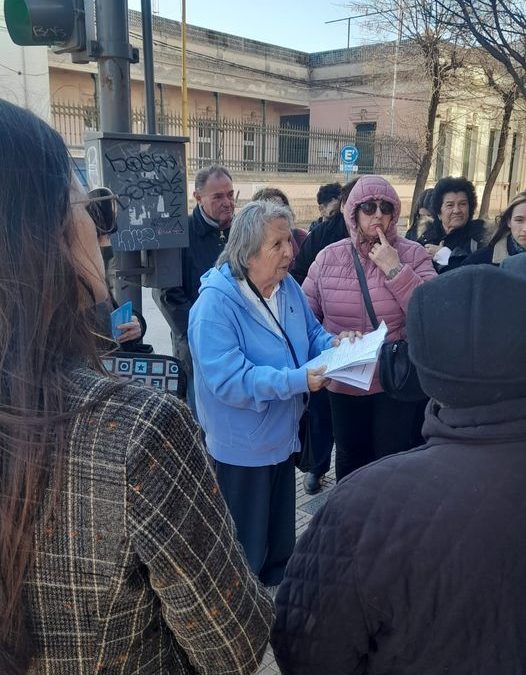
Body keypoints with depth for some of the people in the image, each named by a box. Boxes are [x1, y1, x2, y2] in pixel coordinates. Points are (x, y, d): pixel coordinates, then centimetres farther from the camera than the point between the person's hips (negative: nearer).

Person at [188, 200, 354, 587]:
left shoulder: (288, 286, -1)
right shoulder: (216, 302, -26)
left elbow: (311, 335, 10)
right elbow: (228, 379, -31)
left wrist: (333, 345, -14)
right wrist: (297, 380, -35)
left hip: (282, 437, 8)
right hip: (241, 449, -8)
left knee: (281, 538, 27)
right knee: (244, 549, 12)